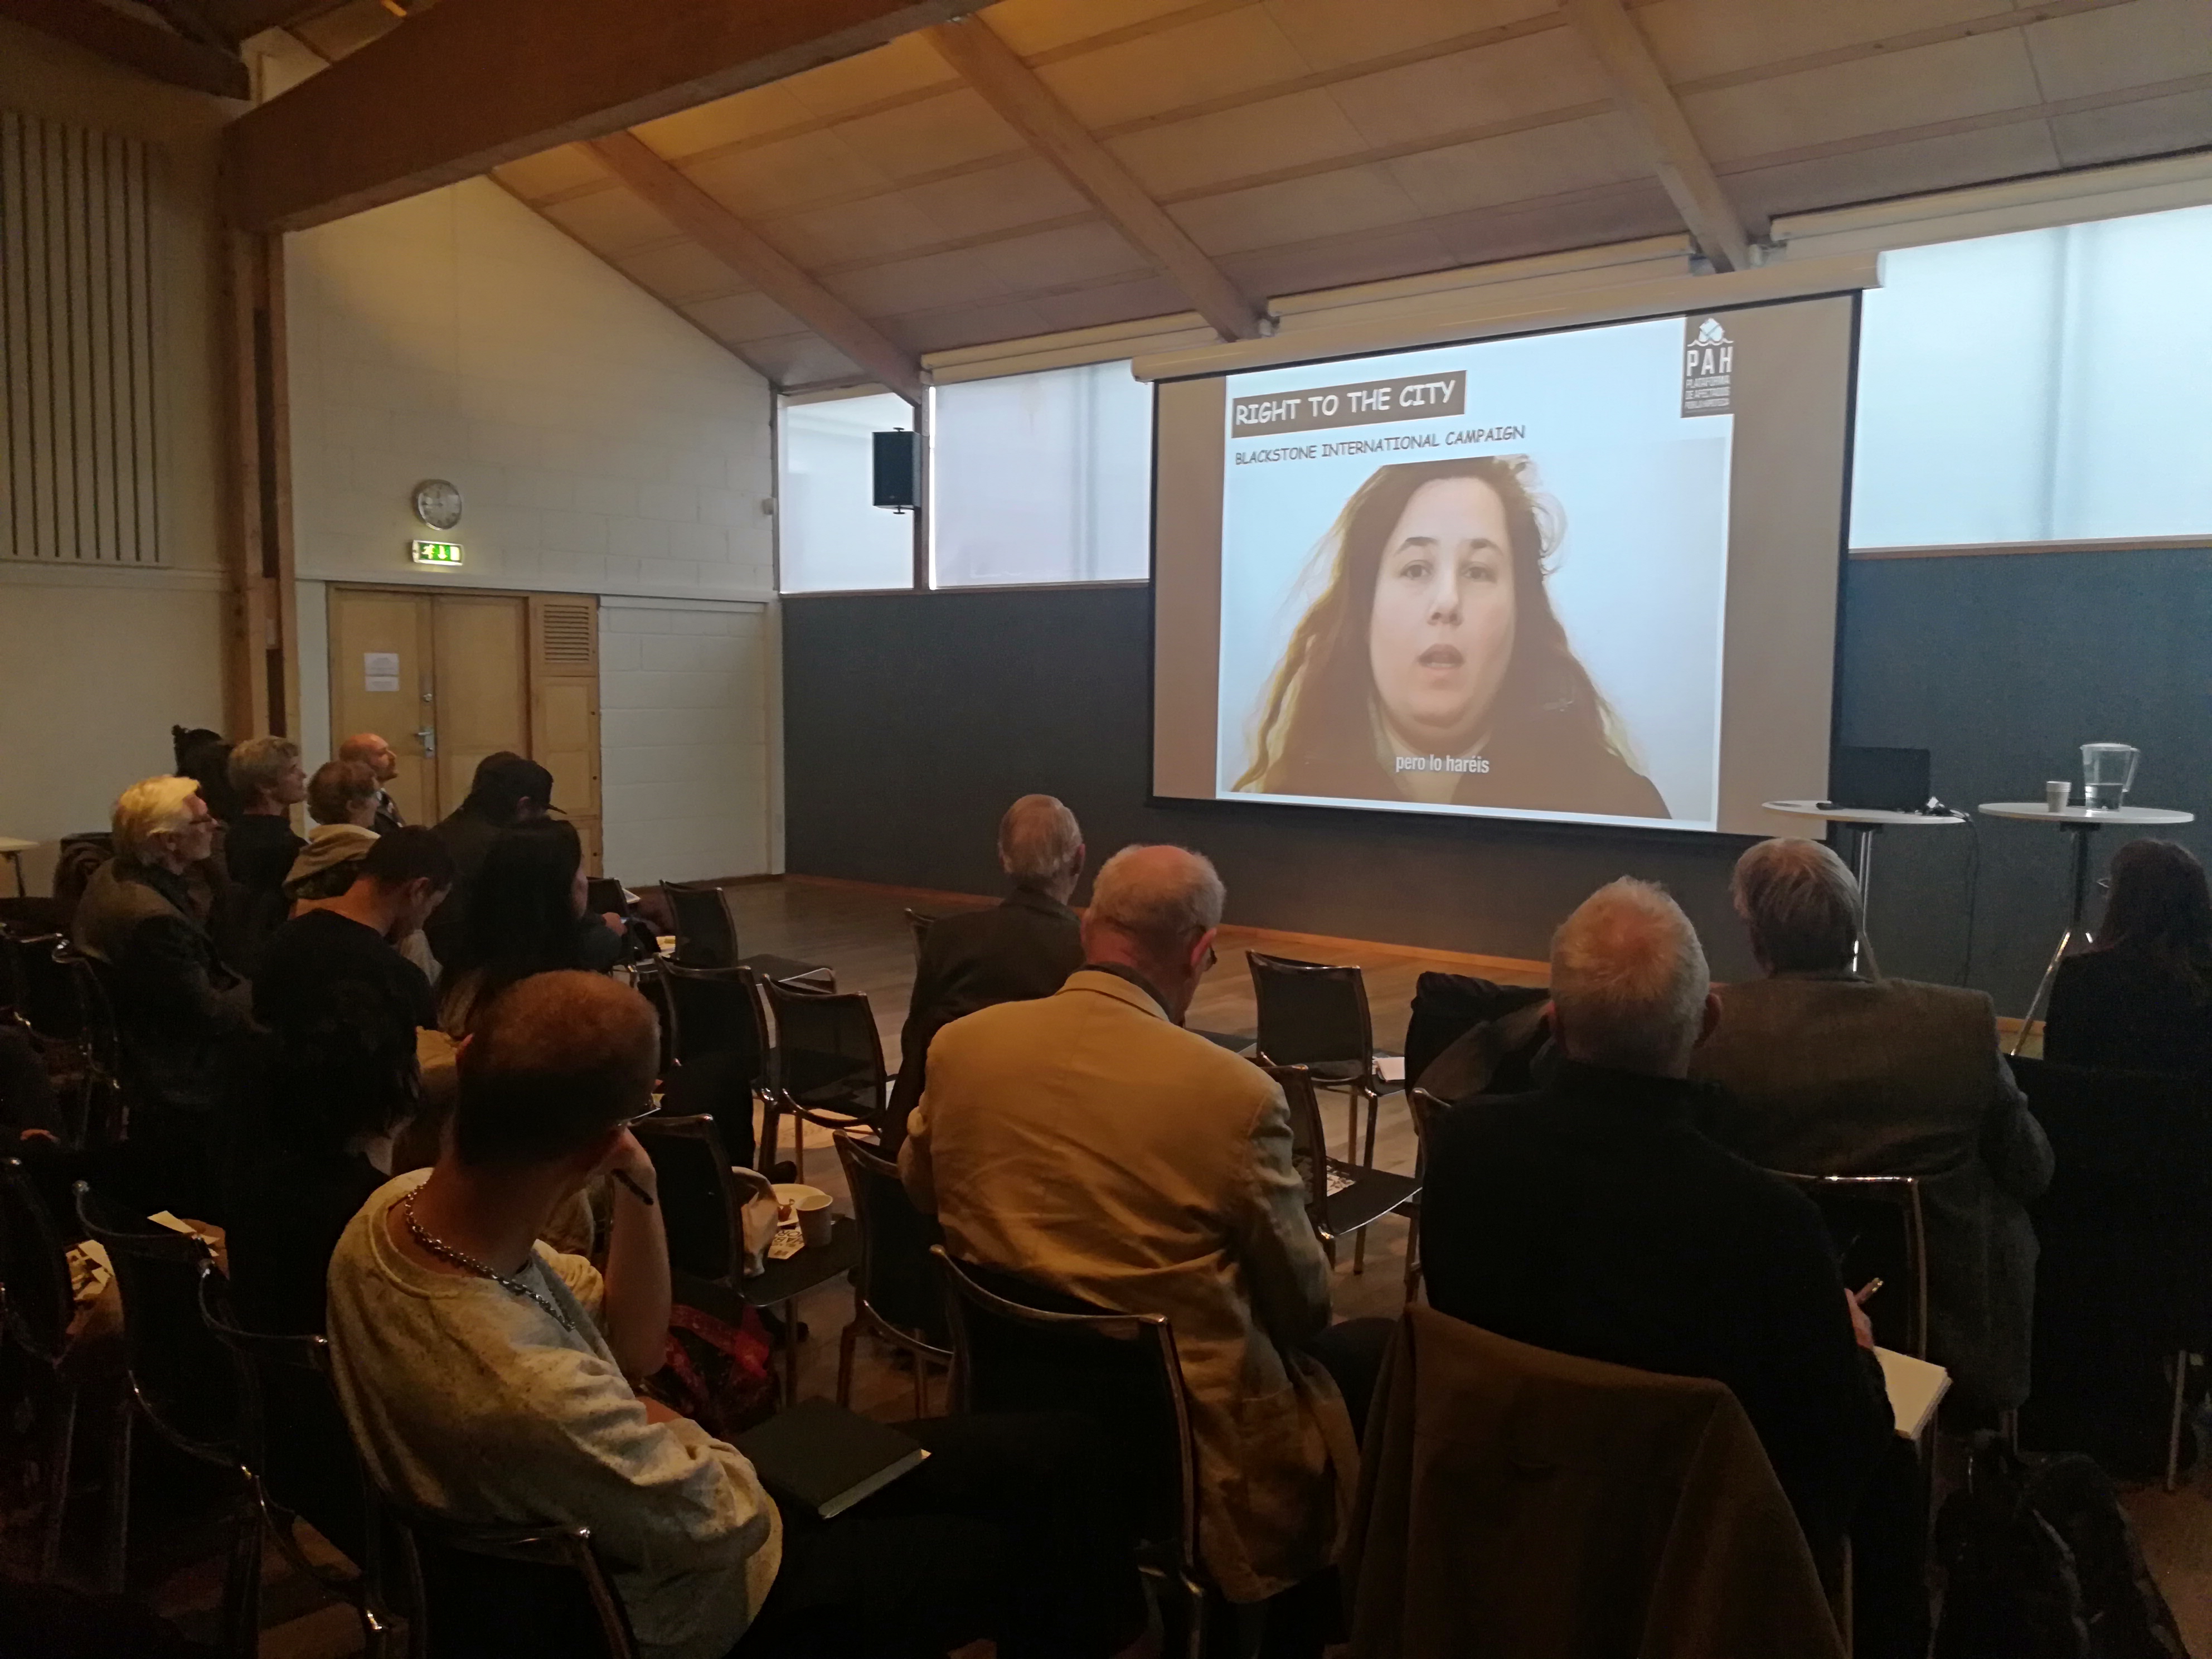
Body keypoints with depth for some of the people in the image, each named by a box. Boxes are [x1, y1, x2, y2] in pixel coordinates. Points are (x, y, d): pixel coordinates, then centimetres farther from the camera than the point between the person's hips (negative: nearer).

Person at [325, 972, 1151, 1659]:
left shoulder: (399, 1207, -16)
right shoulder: (531, 1393, -42)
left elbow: (631, 1348, -3)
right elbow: (728, 1523, -23)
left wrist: (638, 1186, -19)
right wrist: (670, 1425, -4)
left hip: (637, 1489, 7)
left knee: (1044, 1451, 13)